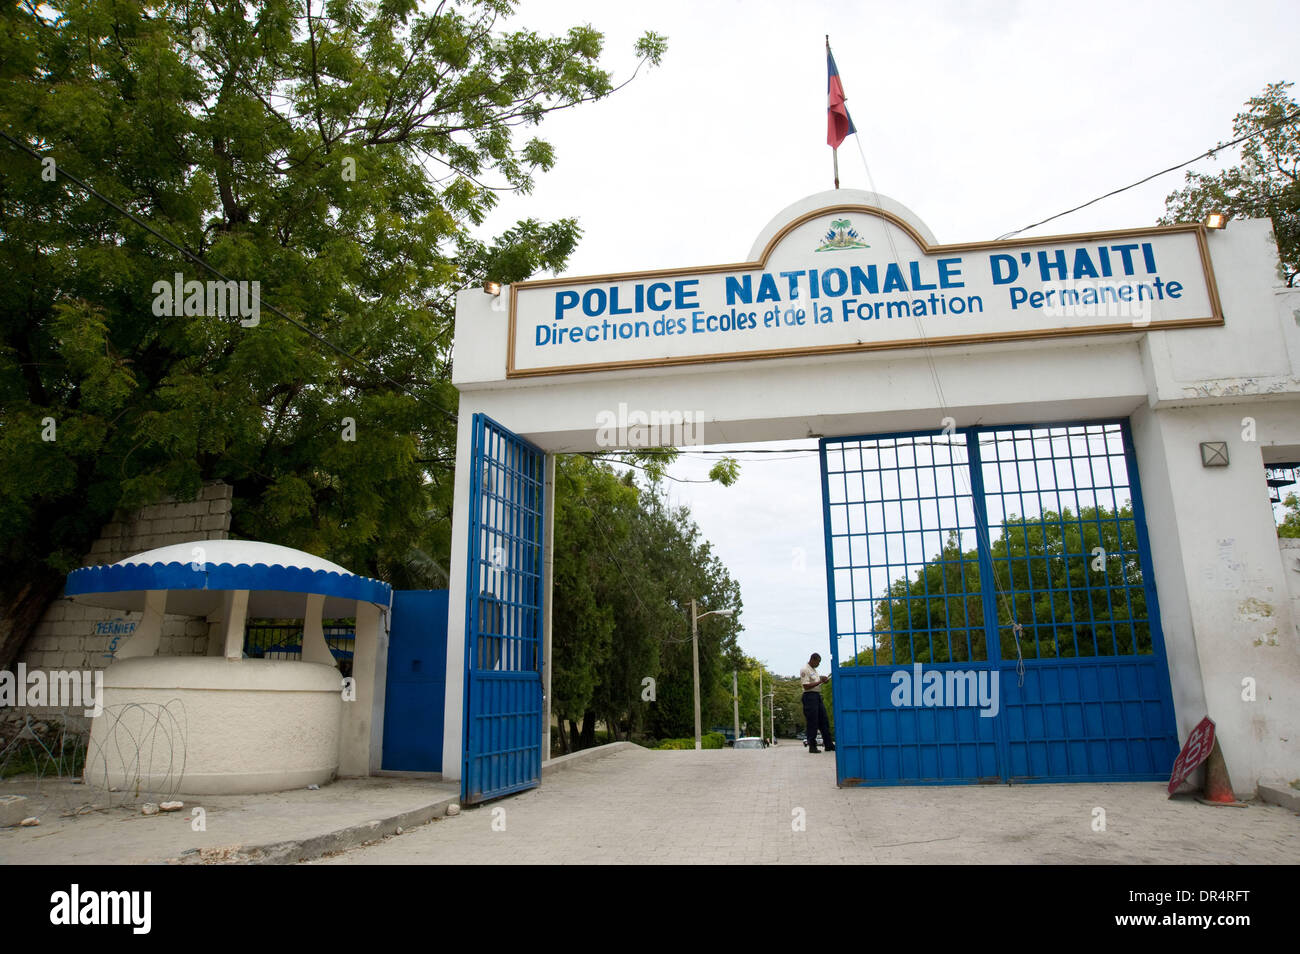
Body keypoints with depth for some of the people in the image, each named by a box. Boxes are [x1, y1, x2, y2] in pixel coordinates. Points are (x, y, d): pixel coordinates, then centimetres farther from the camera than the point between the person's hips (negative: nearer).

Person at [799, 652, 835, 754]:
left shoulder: (814, 670, 18)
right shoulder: (804, 670, -12)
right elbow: (806, 686, -19)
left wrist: (823, 681, 7)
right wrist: (820, 681, -17)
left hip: (817, 696, 10)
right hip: (810, 696, -10)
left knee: (824, 720, 10)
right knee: (812, 722, -6)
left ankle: (829, 745, 15)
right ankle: (812, 746, 1)